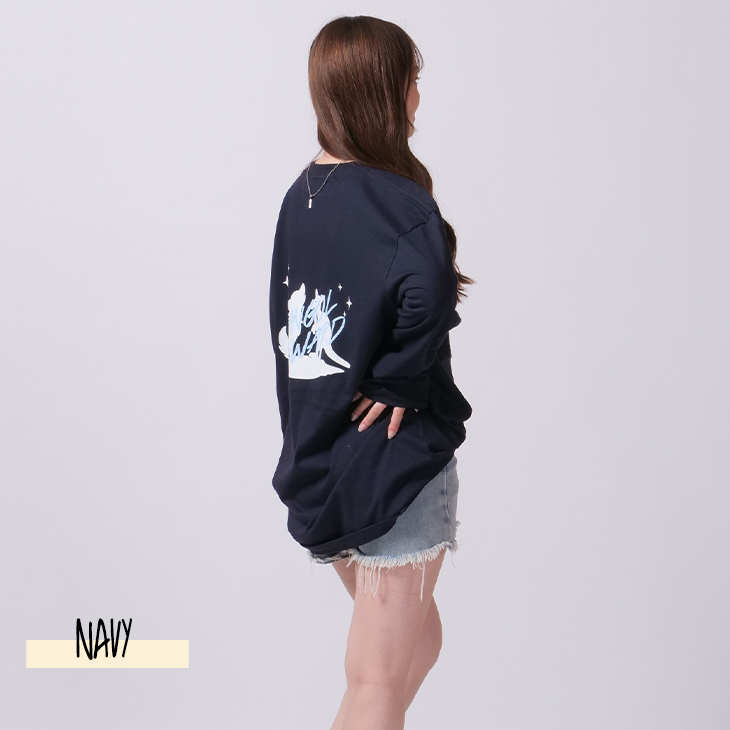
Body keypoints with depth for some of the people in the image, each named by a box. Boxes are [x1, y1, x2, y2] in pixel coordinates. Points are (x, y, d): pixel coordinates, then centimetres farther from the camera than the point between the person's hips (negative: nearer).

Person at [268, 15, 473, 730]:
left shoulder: (302, 193, 7)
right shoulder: (396, 202, -18)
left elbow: (289, 324, 8)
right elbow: (427, 290, -38)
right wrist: (400, 383, -22)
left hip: (319, 456, 8)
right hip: (395, 457, -8)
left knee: (416, 636, 25)